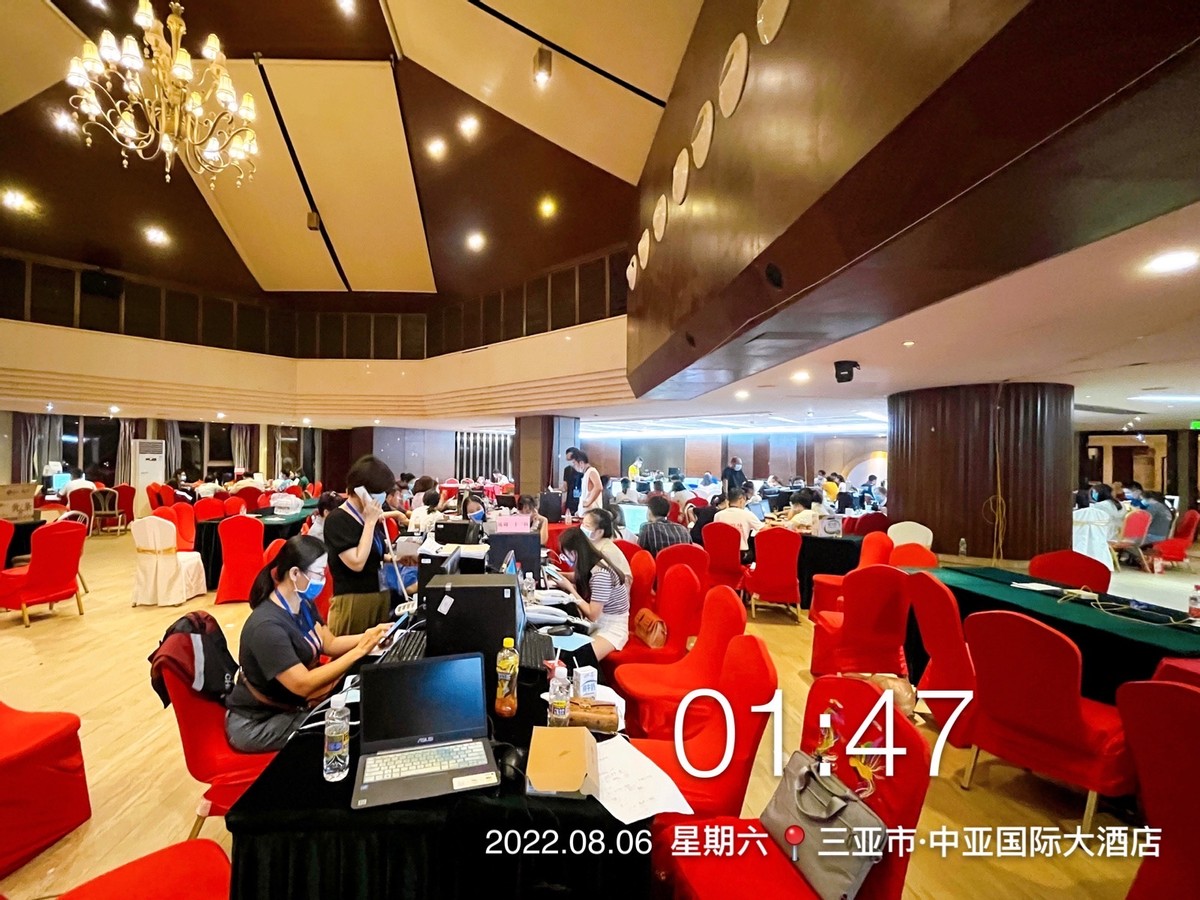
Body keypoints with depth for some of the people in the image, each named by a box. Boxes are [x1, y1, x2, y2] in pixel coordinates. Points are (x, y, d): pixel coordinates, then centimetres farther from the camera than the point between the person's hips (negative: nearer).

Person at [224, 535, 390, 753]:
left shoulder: (303, 604, -3)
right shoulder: (267, 626, -31)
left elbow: (329, 644, 4)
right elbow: (303, 685, -32)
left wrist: (369, 635, -13)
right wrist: (358, 651, -32)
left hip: (292, 705, 8)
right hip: (257, 724, -8)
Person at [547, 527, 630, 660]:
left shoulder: (600, 574, -26)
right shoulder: (592, 565, -2)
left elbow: (592, 615, -21)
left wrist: (570, 588, -16)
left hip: (612, 628, -8)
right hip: (597, 623, 8)